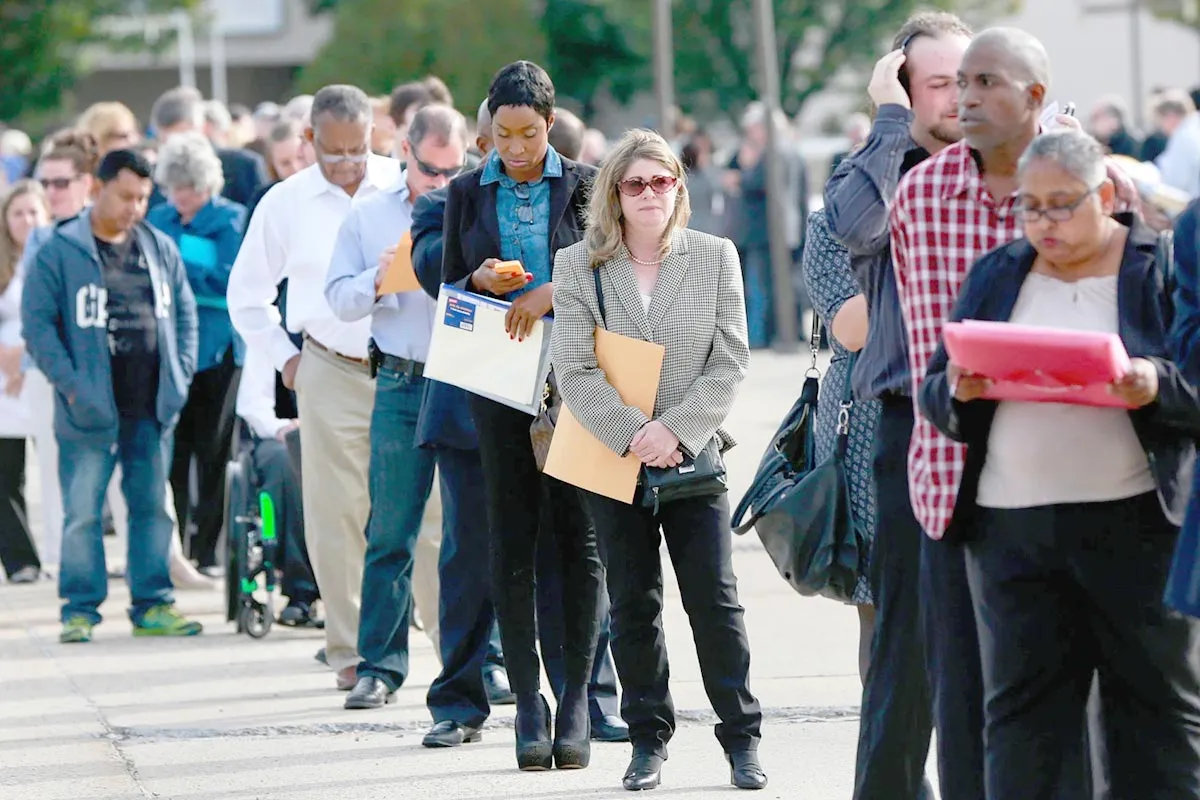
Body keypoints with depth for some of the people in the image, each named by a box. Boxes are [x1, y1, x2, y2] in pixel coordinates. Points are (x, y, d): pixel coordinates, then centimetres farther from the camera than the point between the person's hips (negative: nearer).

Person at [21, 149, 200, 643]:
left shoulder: (161, 249, 10)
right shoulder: (61, 252, -5)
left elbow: (184, 313, 17)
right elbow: (37, 322, -7)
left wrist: (180, 375, 6)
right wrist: (69, 382, -14)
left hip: (151, 408, 4)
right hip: (91, 409, -4)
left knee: (152, 507, 8)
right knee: (83, 512, -2)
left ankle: (152, 605, 15)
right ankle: (80, 609, 5)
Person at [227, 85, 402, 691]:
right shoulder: (285, 203, 6)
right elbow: (246, 295, 18)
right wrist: (285, 358, 11)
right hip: (331, 373, 1)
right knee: (337, 516, -2)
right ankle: (351, 653, 5)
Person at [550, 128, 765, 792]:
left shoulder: (715, 257, 3)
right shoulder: (578, 265, 1)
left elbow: (730, 363, -2)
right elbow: (574, 370, -5)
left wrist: (675, 428, -14)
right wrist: (632, 433, -16)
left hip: (693, 456, 0)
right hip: (612, 457, 0)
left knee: (715, 598, -3)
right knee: (632, 604, 5)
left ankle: (742, 739, 5)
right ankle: (648, 739, 14)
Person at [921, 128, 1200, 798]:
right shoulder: (995, 276, 14)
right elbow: (936, 396, 13)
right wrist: (958, 390, -9)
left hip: (1135, 522, -3)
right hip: (1013, 524, 3)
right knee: (1021, 707, 2)